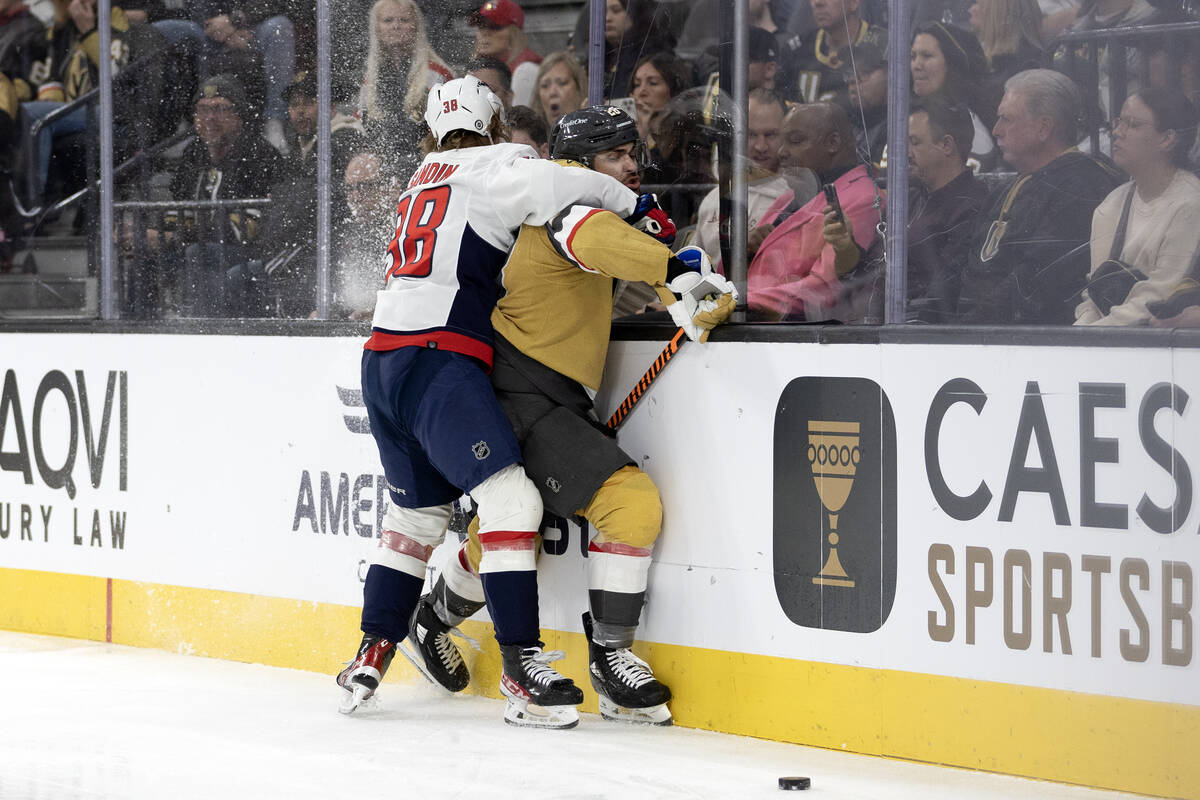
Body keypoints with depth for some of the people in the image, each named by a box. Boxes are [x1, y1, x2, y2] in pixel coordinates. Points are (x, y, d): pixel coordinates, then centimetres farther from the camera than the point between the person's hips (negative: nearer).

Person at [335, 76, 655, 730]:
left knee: (416, 513, 20)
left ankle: (370, 656, 22)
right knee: (510, 502, -13)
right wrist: (631, 204, -8)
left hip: (383, 359, 9)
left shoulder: (426, 178, 25)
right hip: (437, 360, -9)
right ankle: (522, 670, -18)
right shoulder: (495, 165, -1)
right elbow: (555, 187, -21)